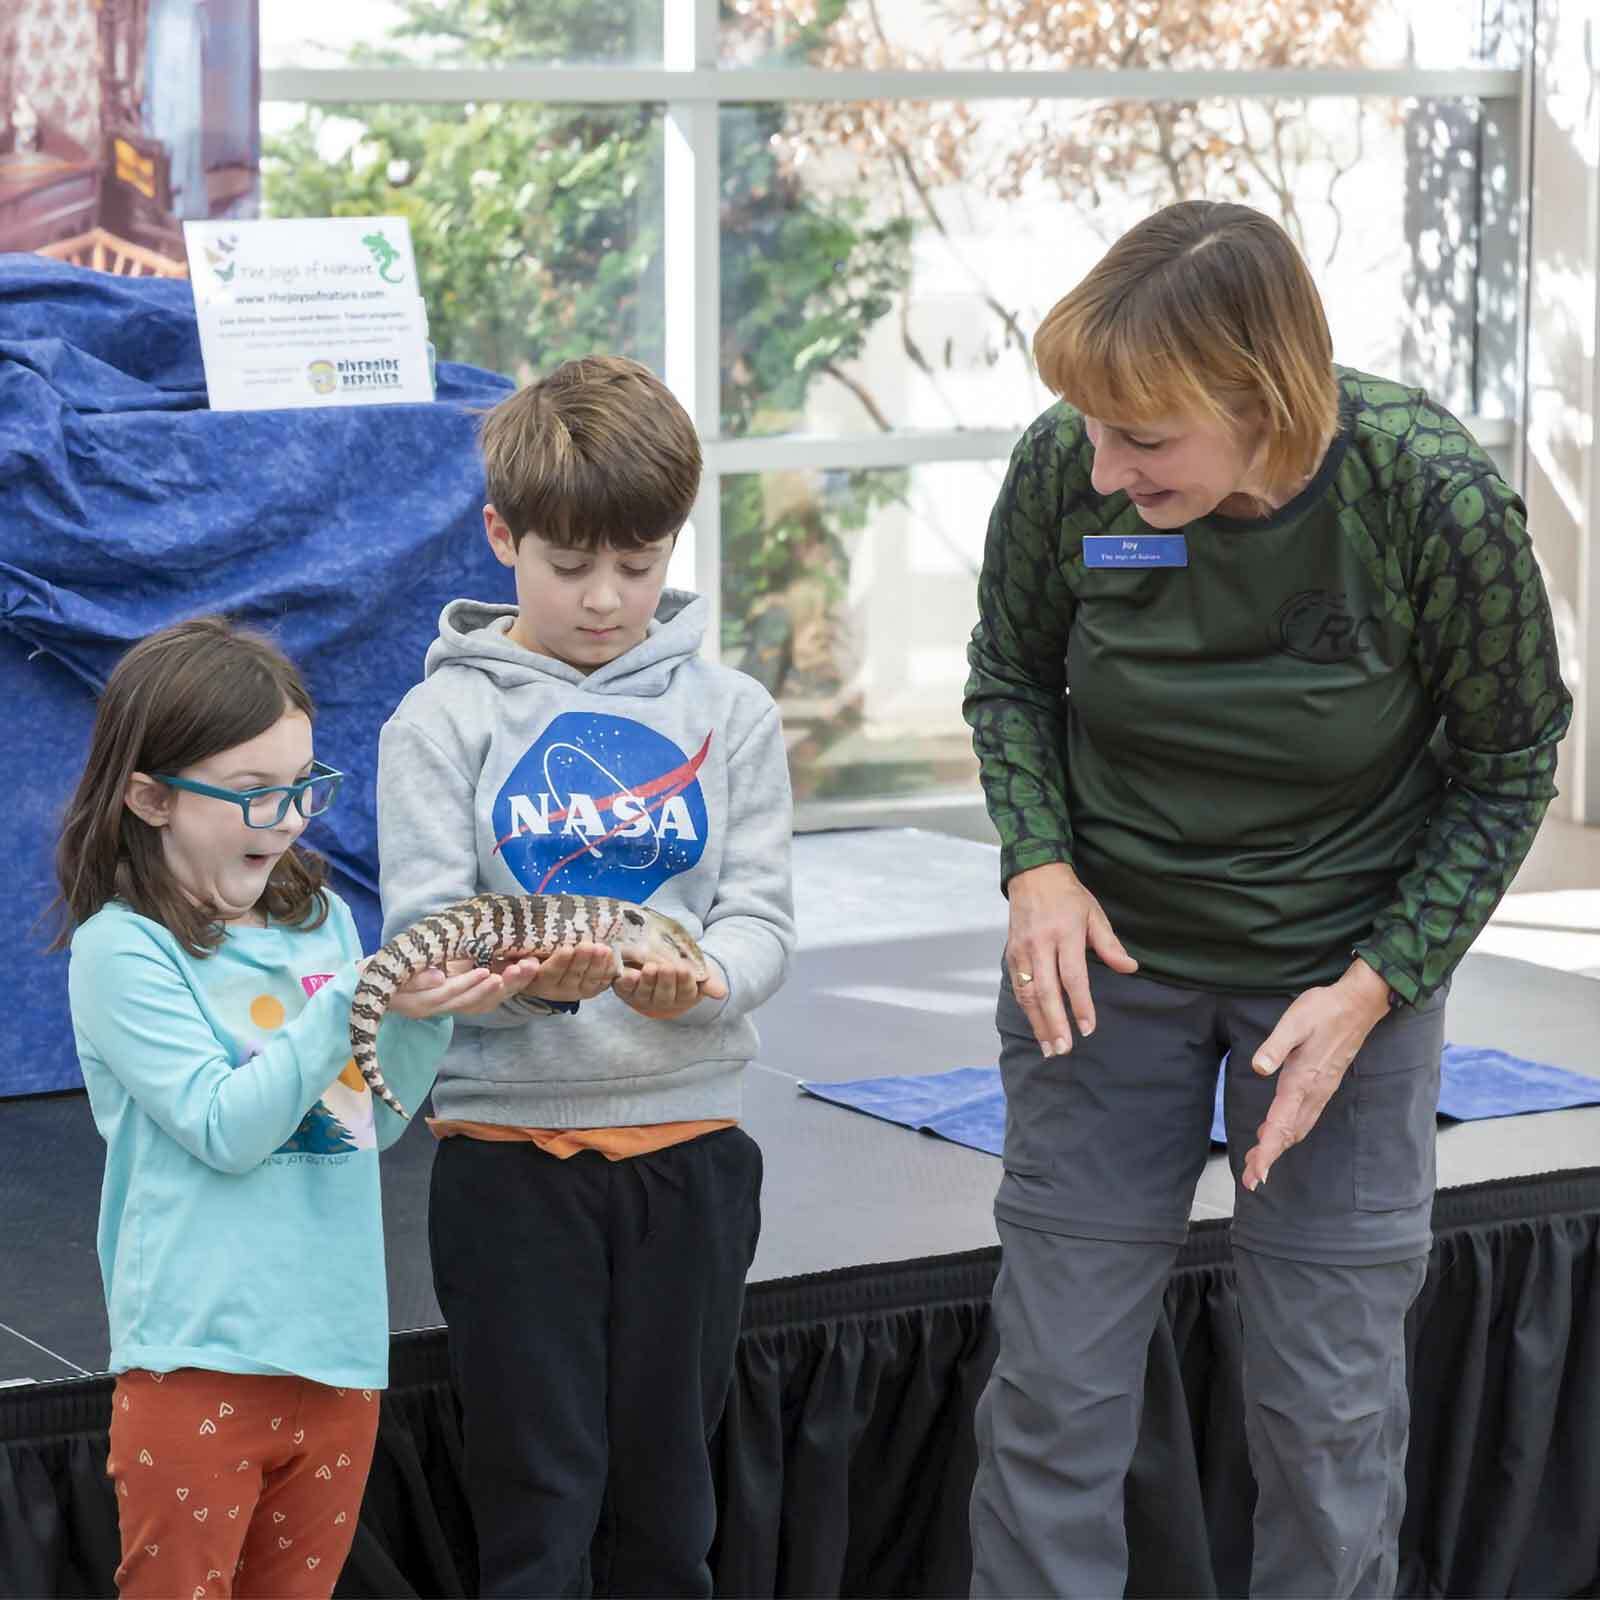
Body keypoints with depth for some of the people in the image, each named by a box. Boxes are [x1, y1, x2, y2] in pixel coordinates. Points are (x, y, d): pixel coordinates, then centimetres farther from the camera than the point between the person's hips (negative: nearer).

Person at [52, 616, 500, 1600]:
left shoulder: (322, 920, 9)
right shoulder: (123, 949, -9)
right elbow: (227, 1129, -17)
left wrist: (426, 1015, -3)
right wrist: (361, 1004, -21)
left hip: (339, 1347, 6)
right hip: (199, 1360, -6)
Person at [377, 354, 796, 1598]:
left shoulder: (729, 713, 6)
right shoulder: (446, 718, 0)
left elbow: (763, 919, 0)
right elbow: (423, 933, -6)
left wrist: (701, 978, -23)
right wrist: (534, 973, -27)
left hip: (688, 1137, 2)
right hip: (509, 1148, -2)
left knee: (667, 1494, 11)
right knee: (539, 1497, 2)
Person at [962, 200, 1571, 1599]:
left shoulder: (1439, 502, -24)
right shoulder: (1065, 471, -19)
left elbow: (1507, 768, -8)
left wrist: (1372, 988, -16)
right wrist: (1039, 864, -14)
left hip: (1348, 970, -1)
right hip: (1107, 957, 2)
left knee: (1331, 1403, 4)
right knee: (1055, 1382, 4)